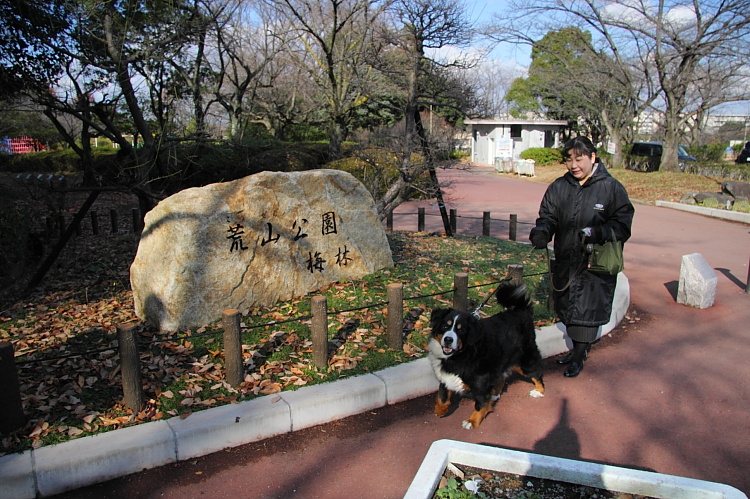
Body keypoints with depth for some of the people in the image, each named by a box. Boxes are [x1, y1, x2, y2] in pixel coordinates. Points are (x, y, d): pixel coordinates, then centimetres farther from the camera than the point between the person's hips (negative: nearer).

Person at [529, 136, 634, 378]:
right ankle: (579, 349, 36)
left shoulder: (611, 188, -7)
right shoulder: (559, 187, 4)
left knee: (587, 311, 3)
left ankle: (578, 358, 19)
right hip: (565, 261, 4)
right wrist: (541, 232, -20)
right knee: (567, 309, 15)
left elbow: (622, 226, -9)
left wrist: (596, 233, -26)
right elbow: (548, 217, 2)